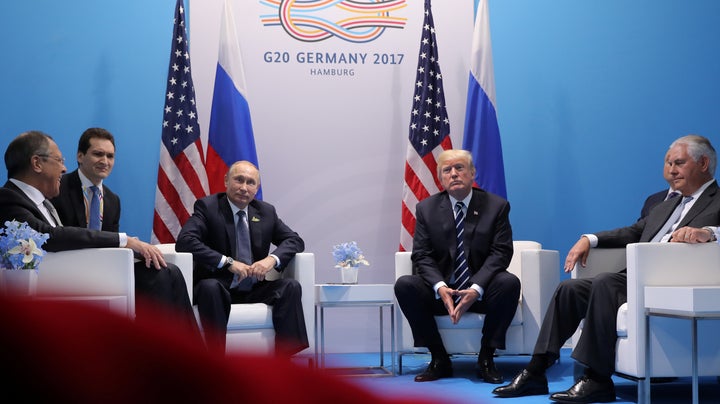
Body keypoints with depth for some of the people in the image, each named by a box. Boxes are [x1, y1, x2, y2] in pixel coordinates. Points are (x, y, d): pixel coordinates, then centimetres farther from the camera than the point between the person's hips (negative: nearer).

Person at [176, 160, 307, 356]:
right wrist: (227, 262, -25)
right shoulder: (207, 207, -3)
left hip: (254, 290, 4)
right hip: (219, 287, -4)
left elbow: (295, 240, 11)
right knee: (209, 287, -37)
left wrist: (272, 259, -13)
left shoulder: (266, 212, 12)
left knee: (291, 286, -21)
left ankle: (288, 356, -30)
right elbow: (184, 241, -17)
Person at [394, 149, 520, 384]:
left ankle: (486, 359, -17)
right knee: (404, 285, -25)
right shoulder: (426, 208, 4)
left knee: (509, 282, -32)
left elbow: (500, 253, -9)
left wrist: (476, 289, -25)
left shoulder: (497, 206, 0)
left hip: (481, 290, -1)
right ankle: (439, 360, -13)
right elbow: (422, 256, -2)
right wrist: (440, 287, -23)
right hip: (442, 291, 2)